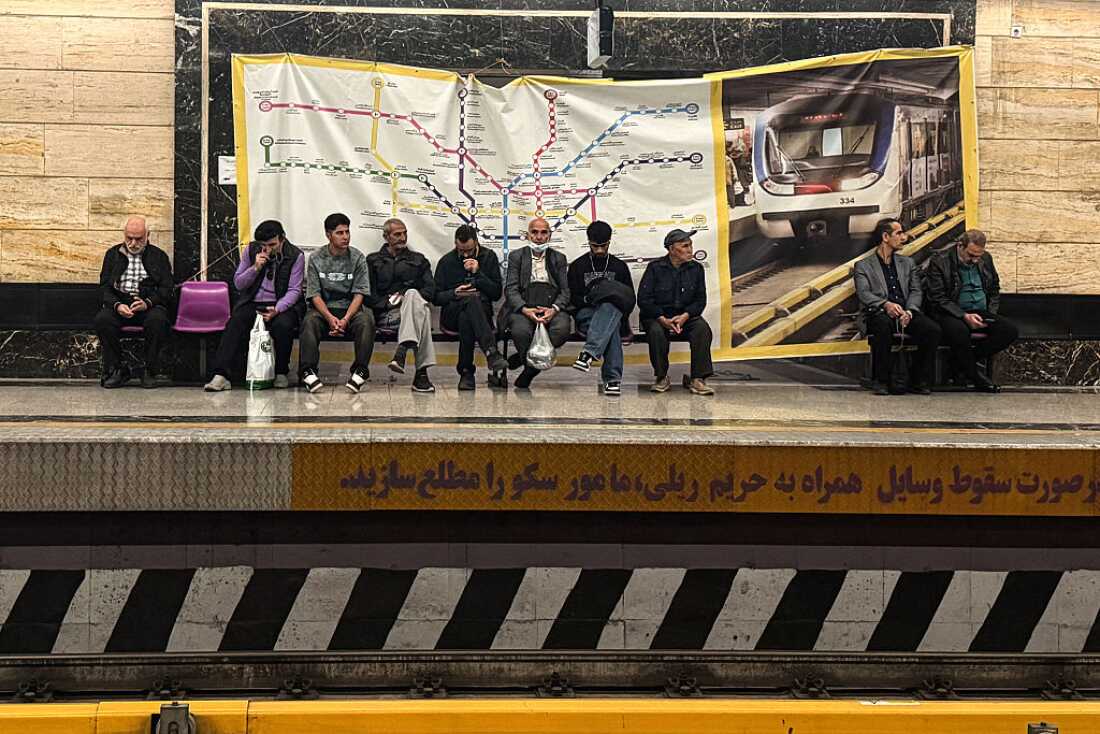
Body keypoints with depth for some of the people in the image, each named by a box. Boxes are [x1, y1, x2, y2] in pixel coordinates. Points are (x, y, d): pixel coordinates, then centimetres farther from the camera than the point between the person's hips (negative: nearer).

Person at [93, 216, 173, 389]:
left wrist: (147, 303, -16)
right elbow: (104, 287, 8)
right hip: (119, 302, 2)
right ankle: (116, 369, -16)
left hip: (150, 304, -2)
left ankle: (149, 372, -21)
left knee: (157, 319, -36)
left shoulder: (159, 256, 13)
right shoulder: (113, 254, 16)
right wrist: (117, 305, -14)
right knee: (102, 319, -31)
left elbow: (166, 289, 3)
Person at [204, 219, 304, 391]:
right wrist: (255, 268, -11)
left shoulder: (296, 256, -3)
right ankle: (220, 375, -33)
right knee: (234, 323, -27)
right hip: (252, 304, 2)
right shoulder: (251, 250, 6)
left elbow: (294, 290, -8)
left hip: (281, 305, -2)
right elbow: (238, 284, 7)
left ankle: (281, 373, -12)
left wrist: (277, 309, -26)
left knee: (283, 324, -34)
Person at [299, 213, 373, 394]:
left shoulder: (358, 258, 3)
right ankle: (308, 371, -33)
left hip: (350, 309, 0)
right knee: (310, 320, -33)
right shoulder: (316, 259, 3)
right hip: (323, 309, 0)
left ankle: (360, 370, -31)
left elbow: (359, 293, -3)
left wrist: (345, 319, -19)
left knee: (366, 320, -32)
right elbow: (314, 294, -3)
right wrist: (330, 318, -20)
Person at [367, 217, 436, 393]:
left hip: (413, 306, 1)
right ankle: (421, 371, -52)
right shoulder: (373, 260, 21)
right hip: (386, 315, -1)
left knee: (413, 295, -38)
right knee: (421, 311, -38)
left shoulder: (419, 260, 27)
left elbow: (430, 289, 12)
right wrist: (387, 303, -9)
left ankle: (402, 352, -55)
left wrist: (407, 298, -7)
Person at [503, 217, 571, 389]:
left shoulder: (559, 258, 19)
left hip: (551, 308, 2)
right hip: (522, 308, -1)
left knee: (562, 329, -32)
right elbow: (511, 289, 3)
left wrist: (554, 309, -12)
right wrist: (525, 309, -16)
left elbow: (565, 291, 10)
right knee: (521, 331, -35)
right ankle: (532, 366, -5)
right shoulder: (516, 256, 14)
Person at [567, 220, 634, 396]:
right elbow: (571, 298, 7)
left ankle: (589, 353, -58)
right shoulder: (577, 266, 13)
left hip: (612, 310, 0)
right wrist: (587, 299, -15)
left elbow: (630, 299, 16)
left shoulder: (619, 266, 17)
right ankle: (613, 378, -48)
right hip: (585, 314, 0)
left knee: (609, 307, -42)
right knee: (611, 329, -38)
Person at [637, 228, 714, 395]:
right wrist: (663, 319, -20)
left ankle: (697, 379, -26)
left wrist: (684, 316, -15)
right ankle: (661, 378, -16)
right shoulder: (655, 268, -4)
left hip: (686, 316, 2)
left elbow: (700, 300, 4)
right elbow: (643, 299, -8)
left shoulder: (696, 269, 6)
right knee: (656, 332, -35)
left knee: (703, 328, -28)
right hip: (657, 316, -2)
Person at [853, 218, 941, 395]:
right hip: (879, 314, -4)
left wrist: (909, 311, -11)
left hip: (906, 314, 4)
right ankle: (881, 380, -26)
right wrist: (886, 304, -24)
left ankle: (918, 381, -14)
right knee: (884, 325, -39)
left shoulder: (908, 263, 25)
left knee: (933, 329, -26)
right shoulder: (863, 265, 13)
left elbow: (916, 291, 12)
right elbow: (863, 294, -4)